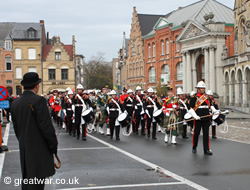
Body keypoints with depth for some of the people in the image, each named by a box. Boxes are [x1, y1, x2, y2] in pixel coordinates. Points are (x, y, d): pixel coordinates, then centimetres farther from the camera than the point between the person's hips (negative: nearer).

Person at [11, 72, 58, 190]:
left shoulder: (15, 103, 8)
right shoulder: (38, 100, -15)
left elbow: (16, 128, 14)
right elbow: (46, 126, -17)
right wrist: (54, 145, -6)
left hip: (24, 150, 7)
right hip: (39, 151, -7)